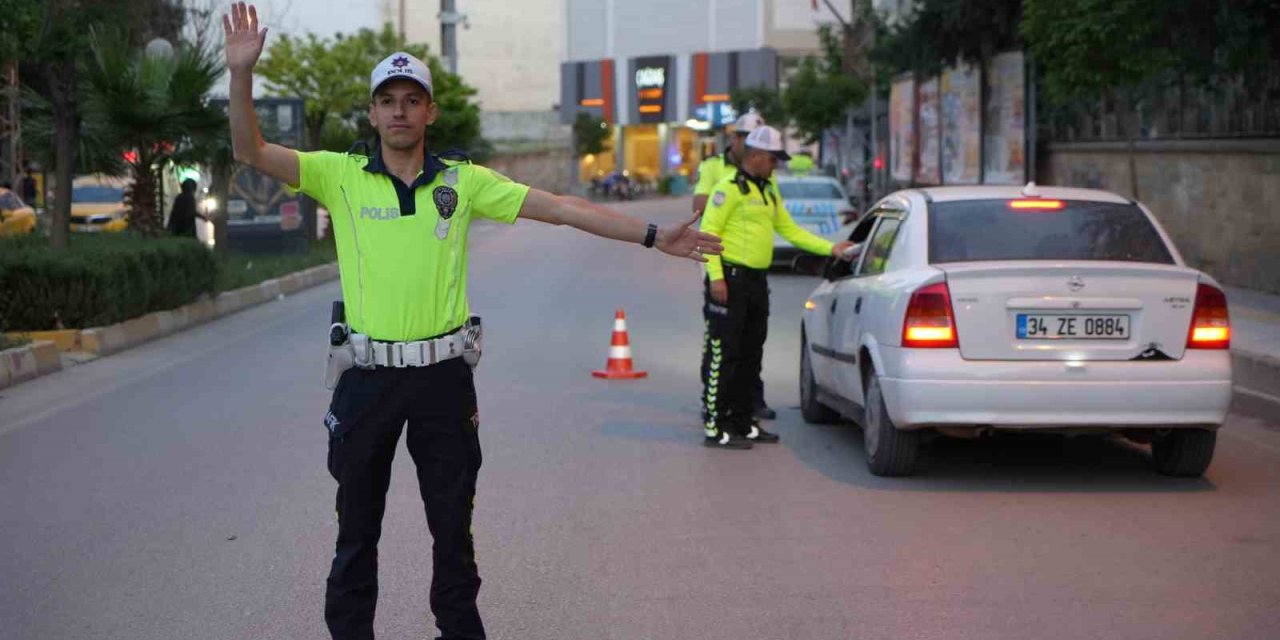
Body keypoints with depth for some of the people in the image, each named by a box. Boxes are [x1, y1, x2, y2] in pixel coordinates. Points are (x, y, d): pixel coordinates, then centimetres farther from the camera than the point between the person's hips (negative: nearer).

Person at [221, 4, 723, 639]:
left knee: (453, 525, 11)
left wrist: (654, 235, -6)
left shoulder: (463, 180, 1)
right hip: (368, 375, 0)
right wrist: (241, 73, -24)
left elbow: (559, 207, -2)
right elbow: (252, 152, -9)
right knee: (357, 526, 11)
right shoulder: (342, 175, -1)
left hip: (443, 375, 1)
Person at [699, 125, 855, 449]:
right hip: (731, 280, -9)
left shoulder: (769, 191, 18)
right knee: (725, 356, -8)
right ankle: (715, 428, -5)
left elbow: (791, 230, 20)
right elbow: (708, 231, -14)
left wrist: (830, 248, 11)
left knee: (750, 355, 12)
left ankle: (742, 423, 20)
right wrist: (716, 277, -20)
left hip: (757, 281, 9)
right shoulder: (730, 187, -9)